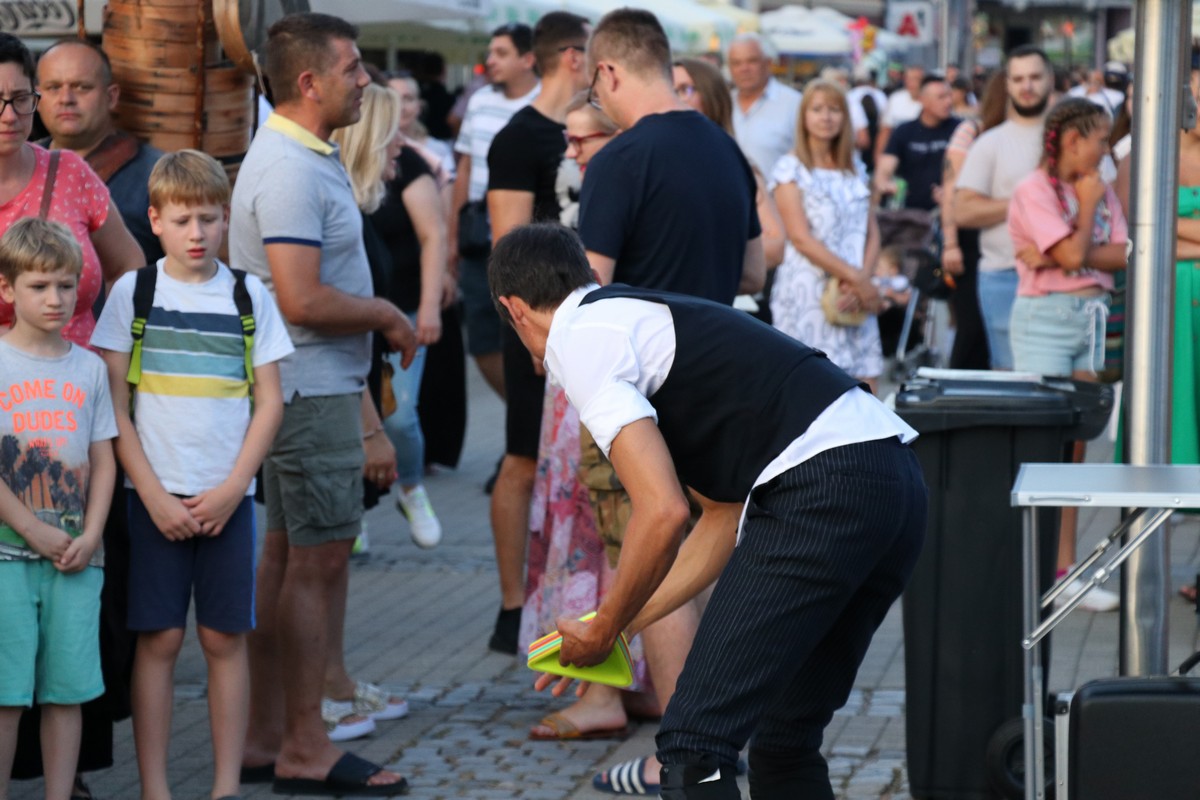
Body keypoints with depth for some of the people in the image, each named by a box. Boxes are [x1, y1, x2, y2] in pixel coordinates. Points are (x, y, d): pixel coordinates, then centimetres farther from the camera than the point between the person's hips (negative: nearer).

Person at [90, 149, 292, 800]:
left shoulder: (249, 296, 5)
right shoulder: (133, 292, 1)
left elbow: (269, 404, 5)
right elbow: (114, 407, -1)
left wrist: (231, 490, -6)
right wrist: (156, 496, -8)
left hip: (228, 497, 1)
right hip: (156, 495, -1)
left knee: (224, 638, 4)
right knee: (159, 639, -1)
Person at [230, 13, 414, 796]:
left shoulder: (310, 160, 16)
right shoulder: (290, 170, -18)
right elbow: (302, 300, -26)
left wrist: (365, 416, 19)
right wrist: (388, 315, -9)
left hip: (319, 388, 10)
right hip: (310, 396, -10)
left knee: (287, 558, 12)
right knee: (320, 560, -5)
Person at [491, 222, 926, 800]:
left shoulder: (577, 340, 1)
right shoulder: (648, 318, 30)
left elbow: (663, 512, -9)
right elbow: (727, 514, 32)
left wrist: (602, 633, 6)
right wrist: (624, 624, 34)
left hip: (820, 491, -10)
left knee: (693, 745, -9)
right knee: (785, 740, 20)